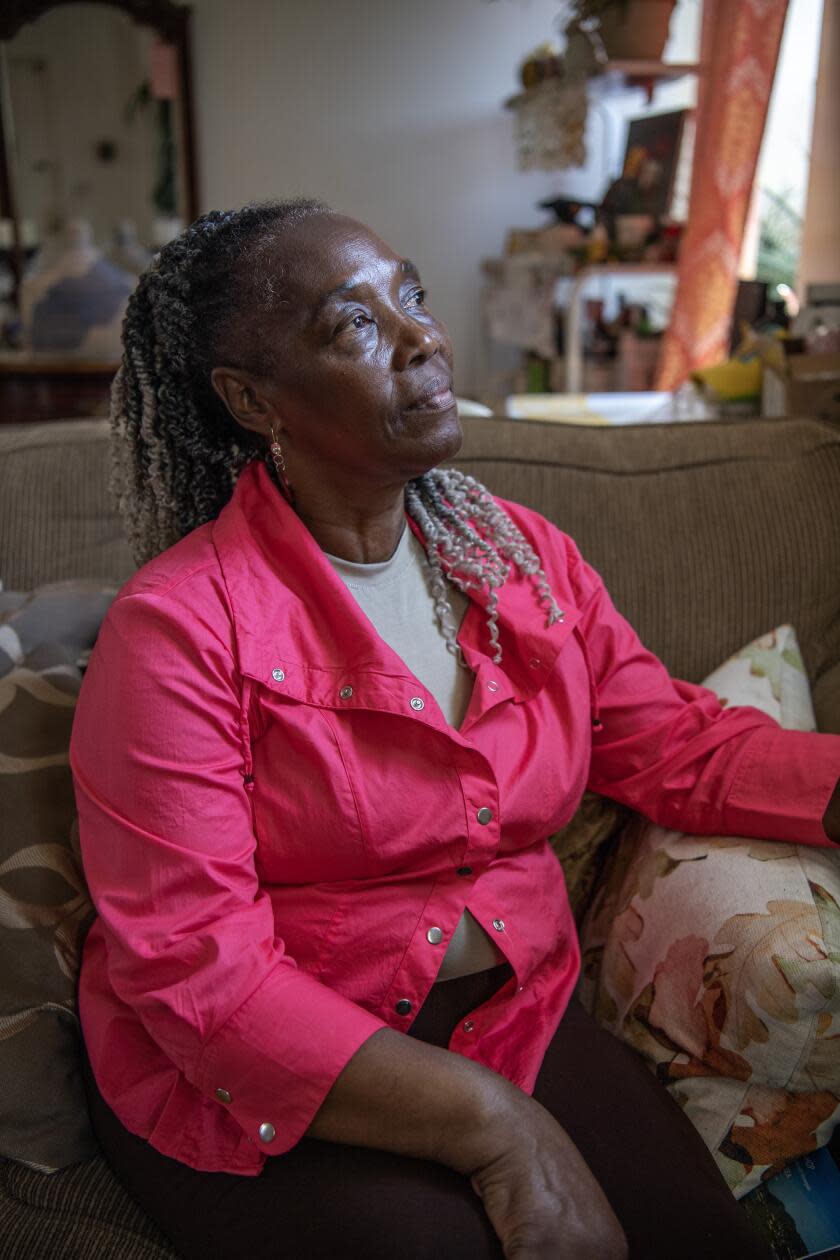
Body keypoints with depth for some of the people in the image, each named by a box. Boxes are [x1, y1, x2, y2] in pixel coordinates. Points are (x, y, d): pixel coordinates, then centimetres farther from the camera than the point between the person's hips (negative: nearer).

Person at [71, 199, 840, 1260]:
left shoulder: (524, 556, 1)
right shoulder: (177, 625, -18)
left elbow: (681, 747, 2)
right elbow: (193, 965, -21)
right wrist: (490, 1122, -24)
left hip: (511, 1016, 5)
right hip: (255, 1079, -4)